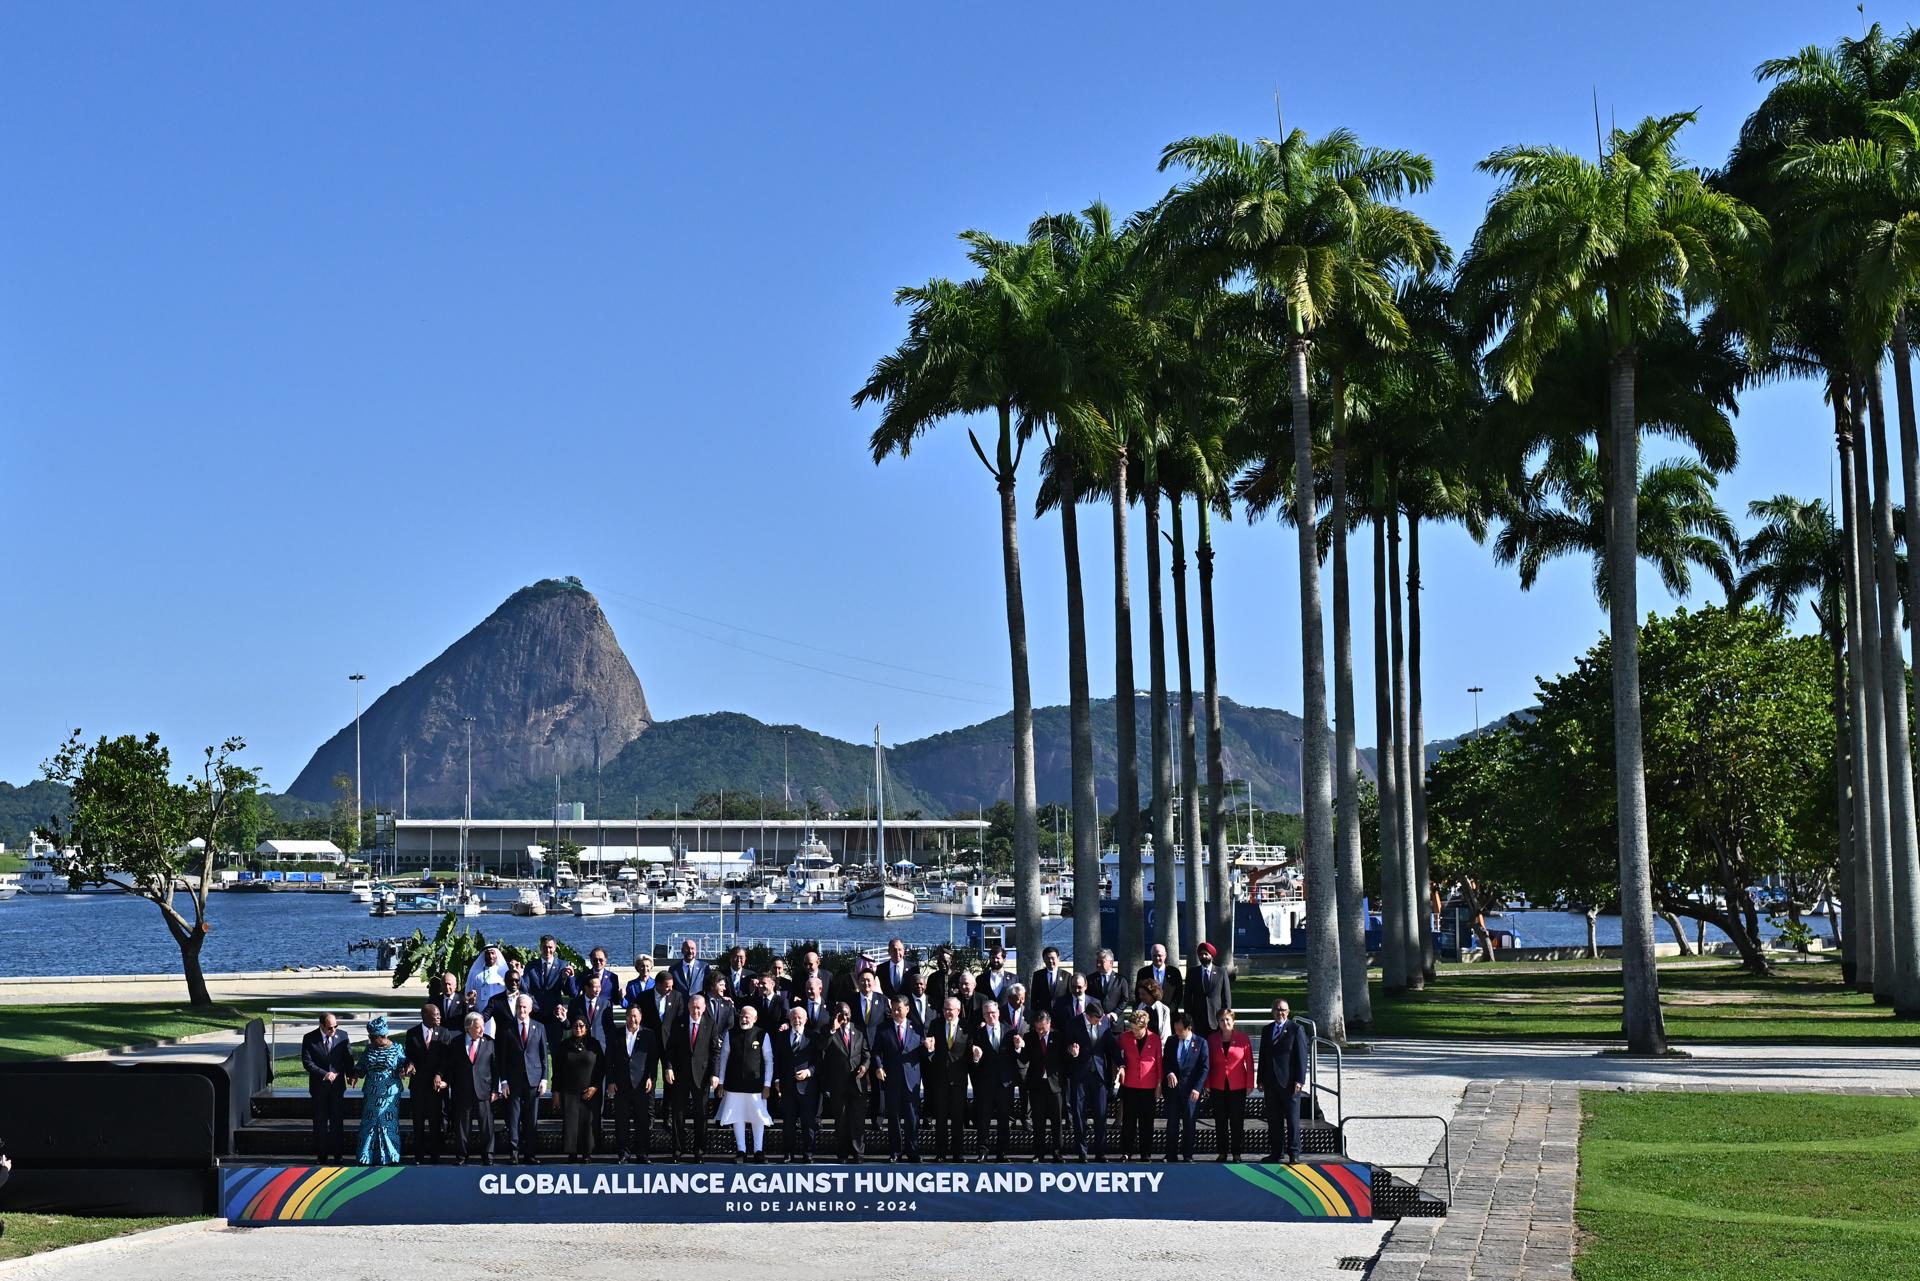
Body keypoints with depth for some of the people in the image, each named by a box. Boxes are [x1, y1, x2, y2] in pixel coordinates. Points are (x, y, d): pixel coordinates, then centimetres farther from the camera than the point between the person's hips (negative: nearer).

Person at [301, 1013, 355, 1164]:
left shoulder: (342, 1036, 0)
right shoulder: (309, 1039, -7)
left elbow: (348, 1056, 6)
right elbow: (307, 1062, -10)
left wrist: (350, 1074, -10)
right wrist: (324, 1074, -18)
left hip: (337, 1085, 1)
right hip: (319, 1086, -1)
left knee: (338, 1121, 2)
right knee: (320, 1122, 6)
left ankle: (338, 1155, 8)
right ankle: (322, 1155, 13)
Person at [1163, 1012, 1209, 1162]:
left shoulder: (1201, 1043, 0)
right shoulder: (1171, 1041, 9)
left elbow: (1204, 1068, -2)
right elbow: (1165, 1061, 14)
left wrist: (1197, 1088, -11)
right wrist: (1169, 1073, -8)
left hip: (1191, 1089, -2)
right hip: (1173, 1087, 2)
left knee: (1189, 1122, 2)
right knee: (1172, 1122, 3)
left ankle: (1187, 1155, 10)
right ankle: (1171, 1155, 8)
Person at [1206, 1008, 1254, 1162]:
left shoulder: (1243, 1038, -3)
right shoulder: (1212, 1039, 3)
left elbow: (1249, 1062, -1)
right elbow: (1208, 1063, 7)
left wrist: (1249, 1084, -4)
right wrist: (1207, 1084, 3)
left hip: (1237, 1086, -2)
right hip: (1218, 1086, 2)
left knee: (1237, 1121, 2)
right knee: (1220, 1121, 6)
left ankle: (1236, 1153, 9)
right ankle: (1222, 1153, 14)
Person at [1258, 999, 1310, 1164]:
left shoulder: (1296, 1029, -3)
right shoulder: (1267, 1031, 14)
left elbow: (1302, 1056, -7)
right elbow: (1263, 1056, 16)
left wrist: (1299, 1080, -13)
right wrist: (1261, 1080, 11)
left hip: (1289, 1083, -5)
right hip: (1271, 1082, 5)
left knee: (1292, 1119, -1)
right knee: (1274, 1120, 8)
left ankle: (1294, 1154, 4)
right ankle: (1275, 1154, 13)